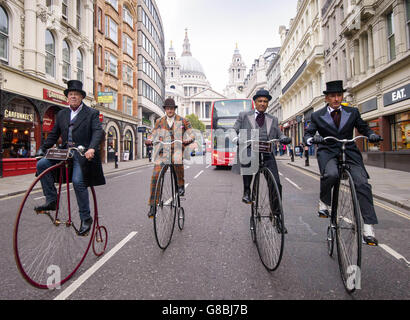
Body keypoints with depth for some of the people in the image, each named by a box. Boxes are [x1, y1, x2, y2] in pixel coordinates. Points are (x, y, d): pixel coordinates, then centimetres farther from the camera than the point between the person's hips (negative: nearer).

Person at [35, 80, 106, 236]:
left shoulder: (91, 113, 2)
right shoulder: (62, 114, 19)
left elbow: (98, 132, -12)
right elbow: (54, 134, 21)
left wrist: (92, 148, -28)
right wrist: (43, 148, 8)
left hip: (82, 154, -6)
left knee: (78, 181, -18)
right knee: (41, 164, -13)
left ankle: (86, 218, -6)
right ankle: (51, 200, -2)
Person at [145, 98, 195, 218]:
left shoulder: (183, 121, 8)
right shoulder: (159, 122, 13)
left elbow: (191, 134, 5)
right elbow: (153, 134, 12)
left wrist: (188, 140, -18)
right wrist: (148, 140, -11)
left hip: (177, 150, -2)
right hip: (163, 152, 2)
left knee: (178, 162, -37)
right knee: (155, 176, -10)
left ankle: (181, 186, -8)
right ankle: (153, 205, 2)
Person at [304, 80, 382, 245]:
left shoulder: (353, 112, 12)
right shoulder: (317, 116, 7)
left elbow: (364, 128, 18)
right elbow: (308, 134, 3)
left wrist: (372, 135, -5)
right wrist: (312, 139, -21)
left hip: (350, 152, 2)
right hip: (327, 152, -2)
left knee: (362, 184, -15)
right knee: (331, 174, -34)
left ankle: (368, 228, -8)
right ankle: (324, 203, -5)